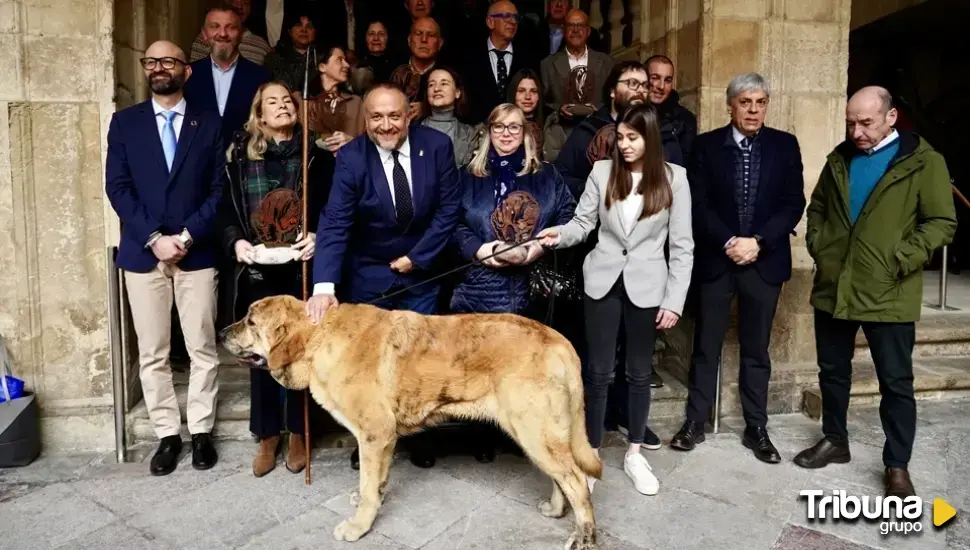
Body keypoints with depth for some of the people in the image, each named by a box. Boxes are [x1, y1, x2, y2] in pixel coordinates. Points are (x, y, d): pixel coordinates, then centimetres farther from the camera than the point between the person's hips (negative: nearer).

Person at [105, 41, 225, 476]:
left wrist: (187, 235, -11)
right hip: (143, 253, 1)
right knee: (152, 353, 5)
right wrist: (154, 238, -10)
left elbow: (219, 190, 0)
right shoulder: (125, 122, 8)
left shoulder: (209, 123, 6)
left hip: (197, 253, -1)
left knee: (202, 349, 3)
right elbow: (117, 187, 1)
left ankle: (201, 432, 17)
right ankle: (167, 434, 17)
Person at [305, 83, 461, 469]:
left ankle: (418, 435, 31)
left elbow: (449, 207, -8)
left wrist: (416, 257, -11)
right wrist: (324, 286, -36)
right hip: (368, 275, -1)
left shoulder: (437, 145, -12)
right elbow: (334, 224, -24)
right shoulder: (351, 157, -17)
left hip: (421, 271, 2)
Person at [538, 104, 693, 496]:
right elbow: (583, 223, 0)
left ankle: (634, 454, 28)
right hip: (603, 282, 1)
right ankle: (591, 454, 19)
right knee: (598, 371, 5)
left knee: (639, 372, 11)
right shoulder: (602, 171, 0)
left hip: (647, 286, 0)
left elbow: (682, 246, -3)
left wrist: (674, 301, -7)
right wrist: (559, 235, -23)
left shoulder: (674, 178, -4)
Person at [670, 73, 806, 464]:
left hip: (765, 261, 1)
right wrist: (728, 242, -15)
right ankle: (695, 421, 19)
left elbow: (793, 203, -1)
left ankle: (756, 428, 21)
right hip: (716, 259, -1)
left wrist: (757, 241, -13)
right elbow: (699, 204, -4)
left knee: (756, 350, 10)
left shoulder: (785, 145, 4)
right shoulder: (706, 145, 1)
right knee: (706, 346, 7)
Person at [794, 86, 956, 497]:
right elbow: (817, 208, 20)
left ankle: (897, 466, 18)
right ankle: (834, 441, 33)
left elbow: (942, 223, -7)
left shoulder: (923, 161, -5)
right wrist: (818, 246, 4)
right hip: (832, 288, 5)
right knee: (832, 371, 15)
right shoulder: (840, 158, 11)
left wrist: (899, 261, -16)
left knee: (896, 383, 4)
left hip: (888, 294, -4)